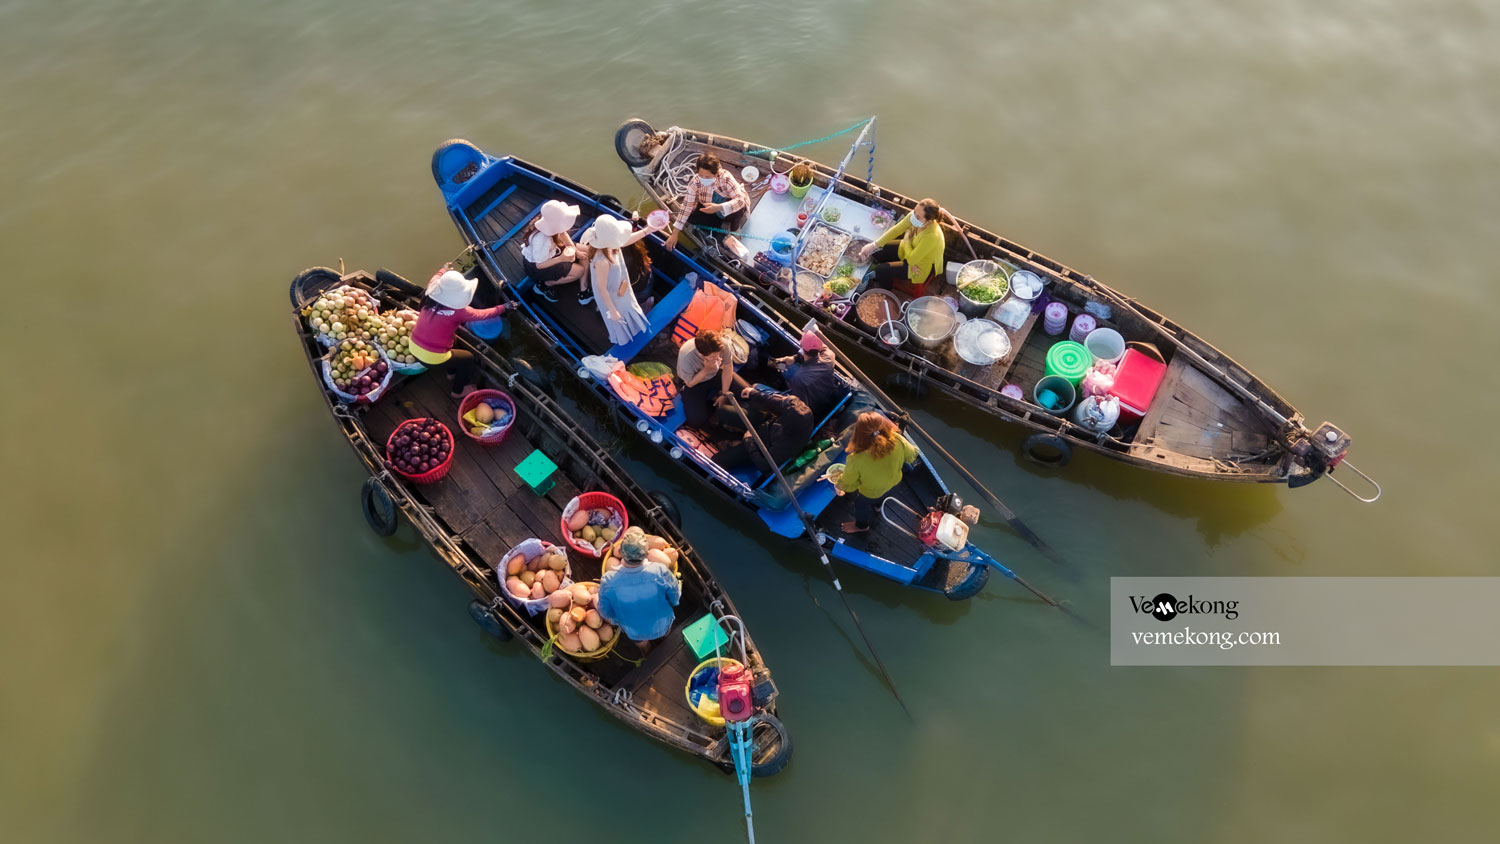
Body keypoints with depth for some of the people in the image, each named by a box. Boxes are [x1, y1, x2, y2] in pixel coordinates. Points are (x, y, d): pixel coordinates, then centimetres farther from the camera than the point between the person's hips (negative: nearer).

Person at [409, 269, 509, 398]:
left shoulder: (431, 297, -6)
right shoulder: (458, 311, -21)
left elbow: (435, 279, 18)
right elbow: (482, 314, -5)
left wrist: (444, 270, 39)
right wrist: (503, 308, 10)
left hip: (414, 348, 7)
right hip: (433, 358, -7)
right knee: (468, 358, 18)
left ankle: (452, 372, 54)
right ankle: (458, 391, 38)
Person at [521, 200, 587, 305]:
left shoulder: (551, 222, -21)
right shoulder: (541, 239, -40)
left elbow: (563, 233, 0)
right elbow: (540, 265, -28)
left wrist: (575, 250, -11)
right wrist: (561, 258, -29)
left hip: (550, 251, 8)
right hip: (535, 266, -8)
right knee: (579, 270, -15)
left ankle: (584, 291, 2)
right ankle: (543, 285, 1)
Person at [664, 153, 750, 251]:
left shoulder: (726, 178, -35)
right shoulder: (695, 182, -28)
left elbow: (741, 200, -41)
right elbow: (686, 206, -27)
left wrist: (719, 207, -56)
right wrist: (674, 234, -31)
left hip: (728, 209, -3)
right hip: (709, 207, 3)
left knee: (738, 207, -37)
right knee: (691, 215, -21)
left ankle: (734, 230, -5)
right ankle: (724, 225, -7)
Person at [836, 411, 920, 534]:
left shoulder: (856, 461, -45)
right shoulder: (897, 440, -36)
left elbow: (848, 485, -25)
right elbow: (911, 455, -13)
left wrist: (839, 485, -2)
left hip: (871, 493, -3)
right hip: (894, 483, 3)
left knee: (861, 503, 32)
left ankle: (861, 526, 61)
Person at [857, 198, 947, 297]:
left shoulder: (932, 236, -42)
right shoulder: (913, 216, -23)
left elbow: (911, 260, -33)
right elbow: (895, 230, -10)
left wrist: (907, 238, -20)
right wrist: (873, 245, -12)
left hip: (921, 267, -7)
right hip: (910, 249, 7)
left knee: (881, 270, -10)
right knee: (876, 252, 2)